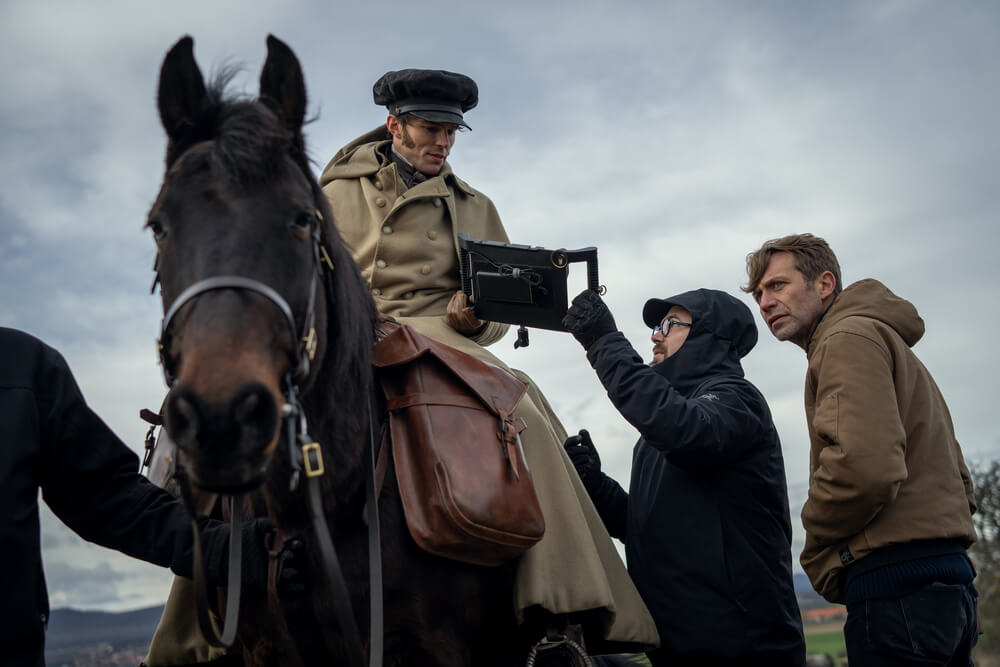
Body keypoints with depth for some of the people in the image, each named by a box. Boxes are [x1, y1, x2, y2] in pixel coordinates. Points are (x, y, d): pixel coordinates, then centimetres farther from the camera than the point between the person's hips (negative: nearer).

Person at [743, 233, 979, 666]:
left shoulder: (849, 338, -6)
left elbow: (865, 465, -22)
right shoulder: (889, 342, 26)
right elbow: (959, 482, 25)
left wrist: (818, 551, -7)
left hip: (897, 585, -10)